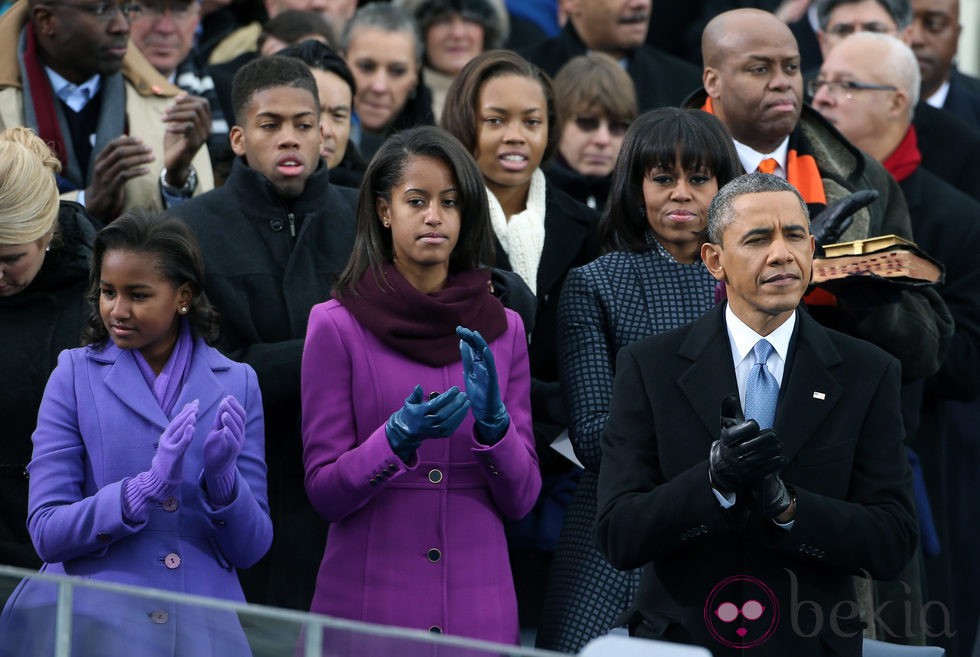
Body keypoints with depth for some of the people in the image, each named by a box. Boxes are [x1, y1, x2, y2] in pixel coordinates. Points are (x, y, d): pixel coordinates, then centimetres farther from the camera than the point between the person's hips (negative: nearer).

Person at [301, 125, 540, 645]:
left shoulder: (502, 330, 5)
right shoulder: (336, 325, -4)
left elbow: (520, 498, 3)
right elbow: (325, 492, -6)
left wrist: (493, 422, -14)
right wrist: (398, 438, -22)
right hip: (368, 599, -3)